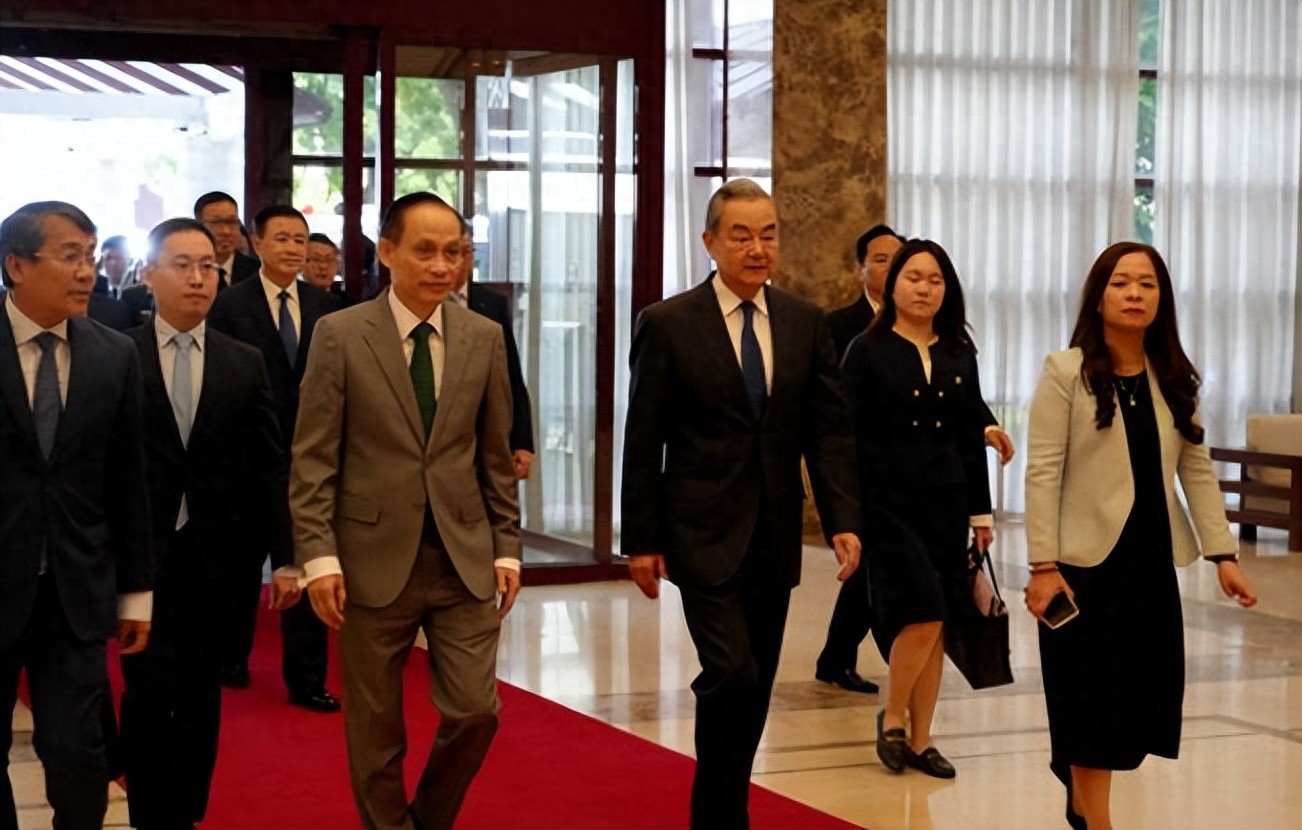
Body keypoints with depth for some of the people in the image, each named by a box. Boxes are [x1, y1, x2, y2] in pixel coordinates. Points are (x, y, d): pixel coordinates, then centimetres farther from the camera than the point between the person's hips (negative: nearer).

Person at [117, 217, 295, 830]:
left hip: (216, 554, 3)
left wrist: (285, 557, 1)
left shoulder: (244, 364, 6)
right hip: (142, 552, -3)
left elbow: (268, 468, 5)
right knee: (151, 689, -5)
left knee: (202, 698, 8)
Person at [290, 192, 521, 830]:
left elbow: (496, 456, 10)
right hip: (374, 558, -2)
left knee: (475, 711, 1)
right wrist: (319, 556, -12)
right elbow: (313, 459, -5)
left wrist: (507, 548, 6)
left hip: (464, 558, 2)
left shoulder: (484, 338, 5)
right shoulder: (340, 335, -4)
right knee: (375, 726, 7)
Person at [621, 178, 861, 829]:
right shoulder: (667, 324, -5)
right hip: (705, 533, -4)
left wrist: (843, 520, -6)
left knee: (755, 688, 10)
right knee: (732, 676, -14)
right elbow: (642, 441, -4)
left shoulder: (805, 323, 6)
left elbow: (829, 429, 5)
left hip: (775, 537, 5)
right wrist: (641, 540, -6)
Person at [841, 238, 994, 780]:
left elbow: (971, 436, 12)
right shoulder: (867, 351, -2)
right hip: (889, 501, -4)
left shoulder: (959, 354, 11)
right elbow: (852, 438, -5)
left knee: (936, 626, 5)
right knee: (922, 616, -13)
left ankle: (920, 740, 15)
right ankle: (891, 718, 9)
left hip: (946, 502, 5)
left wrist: (980, 511, 9)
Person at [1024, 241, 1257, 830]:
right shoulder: (1065, 373, -7)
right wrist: (1043, 565, -17)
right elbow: (1043, 475, -11)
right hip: (1089, 560, -5)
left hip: (1153, 560, 5)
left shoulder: (1174, 379, 8)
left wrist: (1223, 554, -1)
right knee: (1093, 698, 2)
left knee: (1144, 689, 8)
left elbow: (1197, 472, 7)